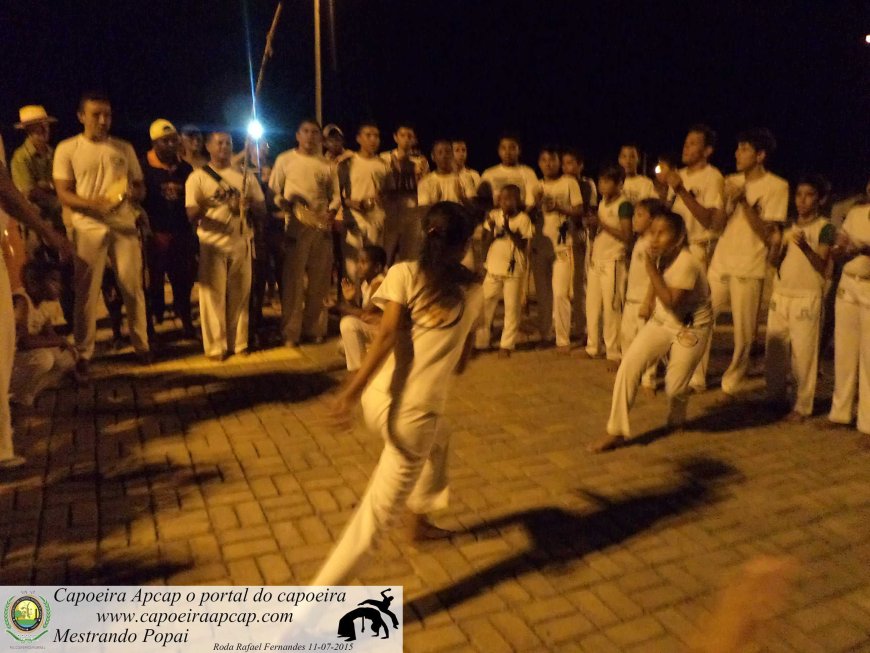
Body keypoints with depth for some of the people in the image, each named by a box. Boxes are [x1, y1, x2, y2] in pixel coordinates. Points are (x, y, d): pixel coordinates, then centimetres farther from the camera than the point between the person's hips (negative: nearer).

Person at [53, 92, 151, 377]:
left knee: (132, 287, 4)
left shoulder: (124, 148, 10)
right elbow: (63, 194, -3)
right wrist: (93, 204, -22)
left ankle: (141, 344, 16)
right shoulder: (67, 149, 2)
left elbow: (141, 188, 12)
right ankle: (84, 352, 12)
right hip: (88, 228, -2)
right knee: (86, 292, 2)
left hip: (125, 226, 2)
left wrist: (132, 192, -12)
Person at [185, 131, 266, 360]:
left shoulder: (245, 175, 12)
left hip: (241, 242, 3)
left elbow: (262, 208, 9)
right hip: (212, 243, -3)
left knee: (240, 294, 5)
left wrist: (246, 204, -12)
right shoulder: (198, 176, 2)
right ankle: (216, 346, 4)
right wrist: (203, 206, -28)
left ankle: (238, 342, 14)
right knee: (213, 295, -2)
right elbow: (191, 216, -6)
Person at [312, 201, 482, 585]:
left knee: (439, 441, 34)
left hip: (379, 396, 3)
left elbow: (388, 335, -15)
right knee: (377, 513, 9)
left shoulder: (404, 273, 2)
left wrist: (353, 388, -18)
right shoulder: (473, 293, 6)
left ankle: (420, 521, 51)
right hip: (415, 413, -3)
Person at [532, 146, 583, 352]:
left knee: (560, 293, -10)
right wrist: (537, 204, -6)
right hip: (540, 244, 4)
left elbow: (579, 212, -3)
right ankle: (545, 334, 20)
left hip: (562, 244, -4)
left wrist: (558, 206, -16)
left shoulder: (569, 182, 1)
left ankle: (563, 339, -2)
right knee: (543, 293, 8)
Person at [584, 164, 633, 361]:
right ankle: (593, 348, 20)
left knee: (611, 308, -5)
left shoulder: (623, 204, -9)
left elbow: (627, 236, -16)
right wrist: (592, 224, 2)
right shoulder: (602, 202, 14)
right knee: (592, 306, 10)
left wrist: (602, 224, -19)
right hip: (596, 260, 7)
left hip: (612, 262, -7)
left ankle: (613, 353, 2)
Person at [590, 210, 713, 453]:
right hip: (662, 321, 6)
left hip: (691, 328, -6)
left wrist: (651, 268, -33)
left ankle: (676, 421, 31)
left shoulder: (686, 263, -26)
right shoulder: (660, 256, -5)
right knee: (629, 364, -12)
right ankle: (616, 431, -5)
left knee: (674, 387, -7)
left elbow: (671, 302, -33)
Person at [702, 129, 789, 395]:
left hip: (748, 270, -4)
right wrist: (727, 198, -12)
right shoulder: (732, 181, 9)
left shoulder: (777, 186, -5)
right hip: (719, 264, 4)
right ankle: (696, 378, 15)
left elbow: (768, 235, -10)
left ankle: (732, 381, 21)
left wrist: (743, 201, -17)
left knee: (743, 333, 2)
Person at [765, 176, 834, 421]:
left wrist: (805, 247, -28)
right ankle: (775, 398, 24)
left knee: (803, 354, -6)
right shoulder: (787, 225, 12)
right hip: (779, 295, 5)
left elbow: (822, 266, -12)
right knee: (774, 351, 10)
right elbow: (773, 261, 4)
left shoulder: (824, 228, -2)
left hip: (806, 297, -5)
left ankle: (802, 407, 2)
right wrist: (778, 242, -15)